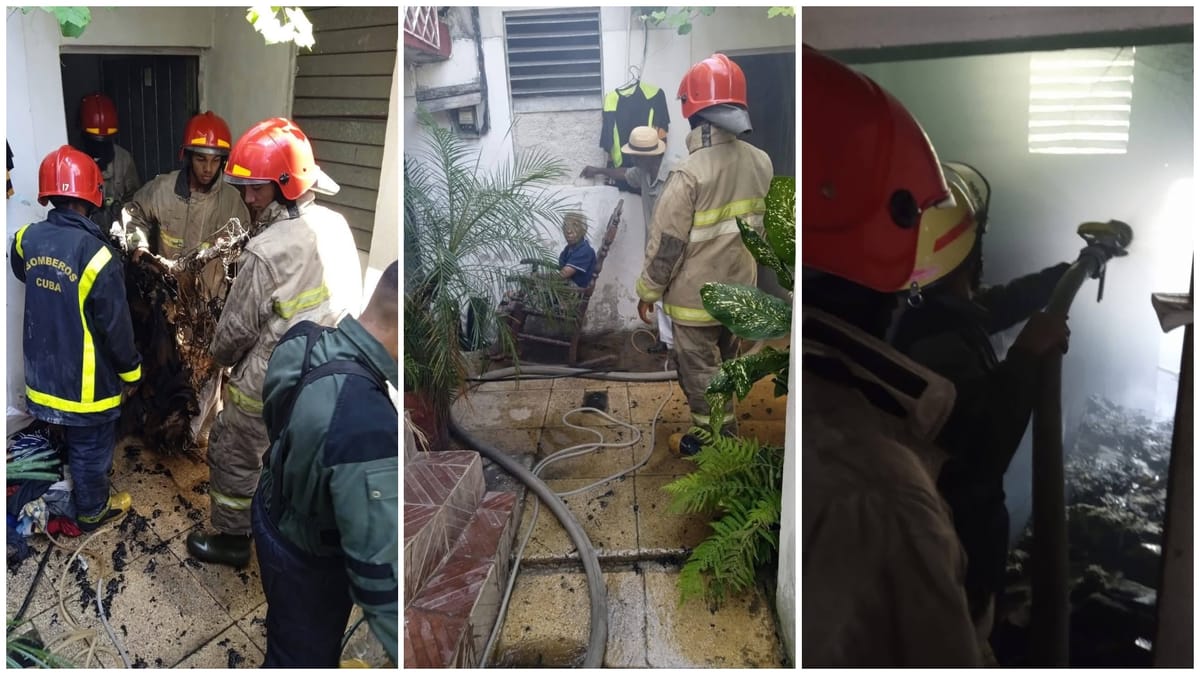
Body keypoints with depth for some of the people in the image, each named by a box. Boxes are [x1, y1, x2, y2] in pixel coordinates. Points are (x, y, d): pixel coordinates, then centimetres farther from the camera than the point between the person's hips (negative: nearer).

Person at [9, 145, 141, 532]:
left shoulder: (27, 239, -7)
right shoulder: (95, 253, -28)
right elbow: (115, 324, -21)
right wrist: (130, 370, -8)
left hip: (45, 368, 6)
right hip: (86, 376, -6)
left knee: (74, 437, 27)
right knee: (91, 445, 14)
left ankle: (88, 483, 48)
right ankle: (91, 511, 32)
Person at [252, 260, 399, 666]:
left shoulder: (303, 340, -19)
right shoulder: (367, 426, -45)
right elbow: (380, 575, -40)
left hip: (276, 514, 8)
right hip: (308, 559, -8)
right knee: (304, 655, 22)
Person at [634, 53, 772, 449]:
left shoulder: (689, 174, -26)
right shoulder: (760, 162, -6)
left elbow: (666, 244, -19)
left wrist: (648, 291, -7)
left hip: (695, 296, -6)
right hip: (738, 288, 6)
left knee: (700, 372, 11)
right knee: (724, 360, 25)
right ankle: (724, 424, 44)